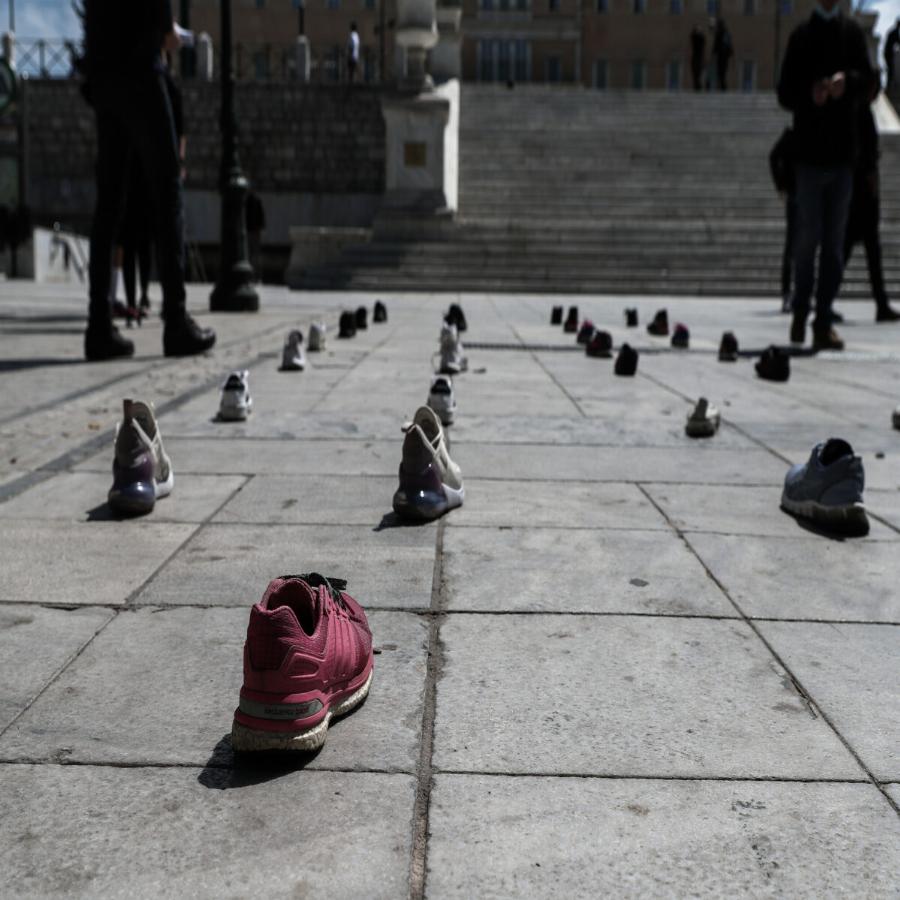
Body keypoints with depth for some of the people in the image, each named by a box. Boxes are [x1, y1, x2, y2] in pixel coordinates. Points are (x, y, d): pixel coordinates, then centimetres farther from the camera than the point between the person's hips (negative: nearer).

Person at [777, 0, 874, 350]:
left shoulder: (853, 32, 13)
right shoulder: (801, 35, 7)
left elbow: (867, 78, 3)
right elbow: (785, 93, 4)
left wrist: (847, 79, -18)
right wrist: (810, 95, -15)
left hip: (843, 151, 2)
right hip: (810, 152, -2)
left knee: (834, 242, 1)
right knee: (808, 236, -3)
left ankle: (823, 322, 4)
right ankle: (800, 311, 15)